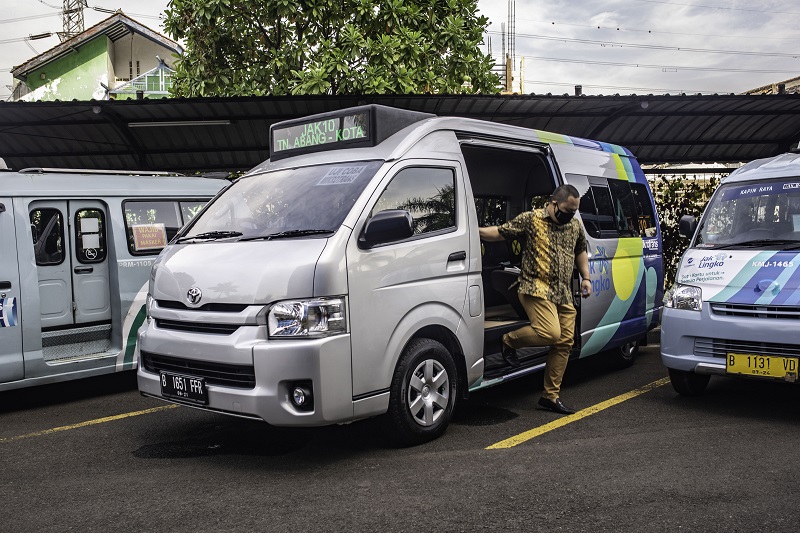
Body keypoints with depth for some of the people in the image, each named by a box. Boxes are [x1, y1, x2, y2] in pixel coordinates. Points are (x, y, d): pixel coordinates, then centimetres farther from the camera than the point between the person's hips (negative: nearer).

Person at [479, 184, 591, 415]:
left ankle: (551, 396, 14)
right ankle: (510, 340, 6)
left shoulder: (575, 226, 14)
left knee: (565, 342, 3)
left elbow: (581, 251, 29)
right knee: (551, 333, -24)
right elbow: (500, 232, -3)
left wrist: (586, 277, 18)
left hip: (564, 294, 7)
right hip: (536, 289, -7)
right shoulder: (530, 220, -4)